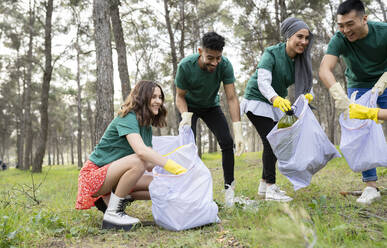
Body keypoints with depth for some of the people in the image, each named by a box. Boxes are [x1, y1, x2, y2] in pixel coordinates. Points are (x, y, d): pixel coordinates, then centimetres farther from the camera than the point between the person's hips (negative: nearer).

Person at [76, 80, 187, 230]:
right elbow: (141, 151, -35)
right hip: (94, 175, -8)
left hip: (113, 178, 8)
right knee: (137, 161, -34)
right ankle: (112, 213, -20)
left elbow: (149, 165, 4)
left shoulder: (146, 126, 10)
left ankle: (118, 199, 7)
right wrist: (174, 167, -35)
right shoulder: (128, 118, -17)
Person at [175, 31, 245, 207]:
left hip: (211, 107, 2)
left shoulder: (225, 65, -29)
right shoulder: (185, 66, -31)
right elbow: (180, 96, -17)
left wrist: (238, 132, -35)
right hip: (190, 106, -1)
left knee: (227, 142, -10)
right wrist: (186, 116, -37)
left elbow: (232, 98, -28)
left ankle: (229, 187, 2)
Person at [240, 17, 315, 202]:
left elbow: (304, 85, -4)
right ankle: (271, 189, -12)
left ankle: (264, 185, 20)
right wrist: (276, 99, -54)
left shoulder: (300, 60, -3)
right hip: (256, 100, -7)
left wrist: (307, 95, -29)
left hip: (275, 104, 8)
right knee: (271, 141, -16)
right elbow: (263, 82, -35)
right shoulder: (271, 53, -22)